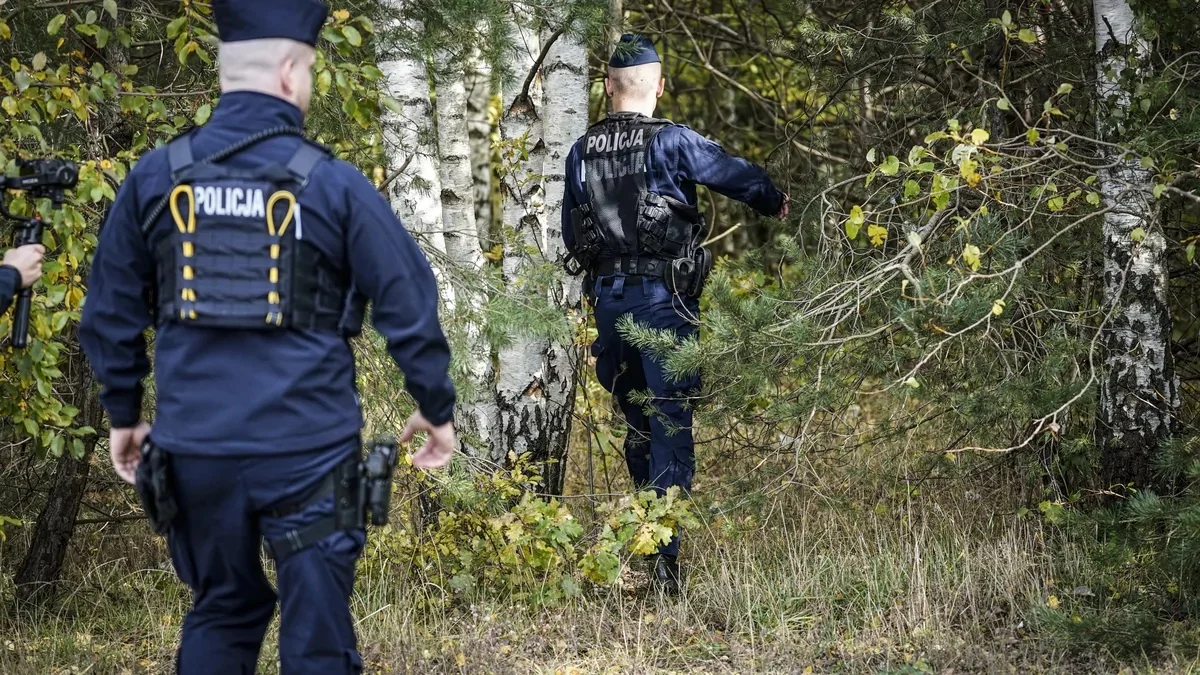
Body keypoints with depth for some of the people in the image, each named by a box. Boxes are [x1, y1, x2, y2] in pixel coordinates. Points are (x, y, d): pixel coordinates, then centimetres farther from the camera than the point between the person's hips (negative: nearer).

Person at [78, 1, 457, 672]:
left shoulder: (154, 178, 1)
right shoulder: (332, 183, -6)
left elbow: (111, 311, 8)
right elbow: (409, 302, -3)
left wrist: (123, 413, 21)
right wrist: (437, 406, 10)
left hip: (195, 447, 3)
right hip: (308, 451, -3)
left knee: (220, 613, 21)